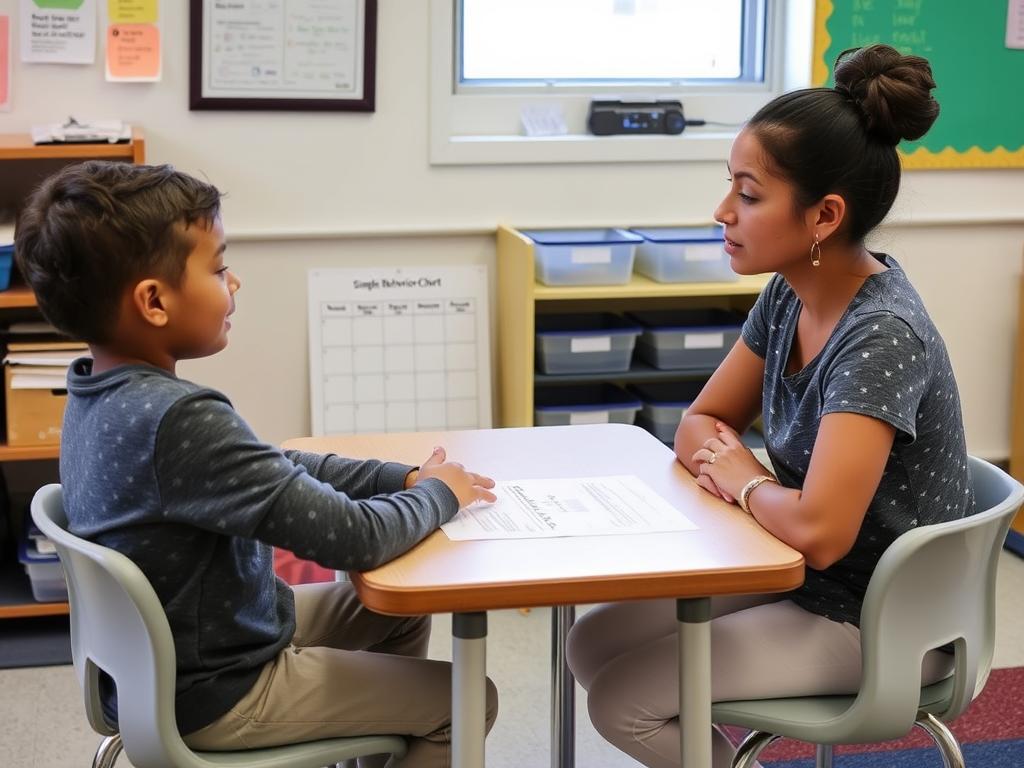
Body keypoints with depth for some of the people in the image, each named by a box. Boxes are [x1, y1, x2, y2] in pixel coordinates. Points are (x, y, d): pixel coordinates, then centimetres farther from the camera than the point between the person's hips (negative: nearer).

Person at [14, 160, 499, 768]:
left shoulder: (99, 393, -3)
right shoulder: (180, 419, -33)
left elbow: (273, 468, 8)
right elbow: (352, 536, -29)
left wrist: (402, 479, 0)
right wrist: (439, 493, -9)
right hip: (212, 694, -9)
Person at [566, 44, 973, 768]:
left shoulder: (881, 337, -28)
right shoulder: (790, 295, -2)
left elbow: (819, 530, -37)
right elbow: (700, 428, 9)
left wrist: (746, 483, -16)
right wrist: (745, 476, -12)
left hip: (883, 624, -8)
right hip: (807, 581, 8)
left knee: (623, 698, -11)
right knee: (594, 641, 5)